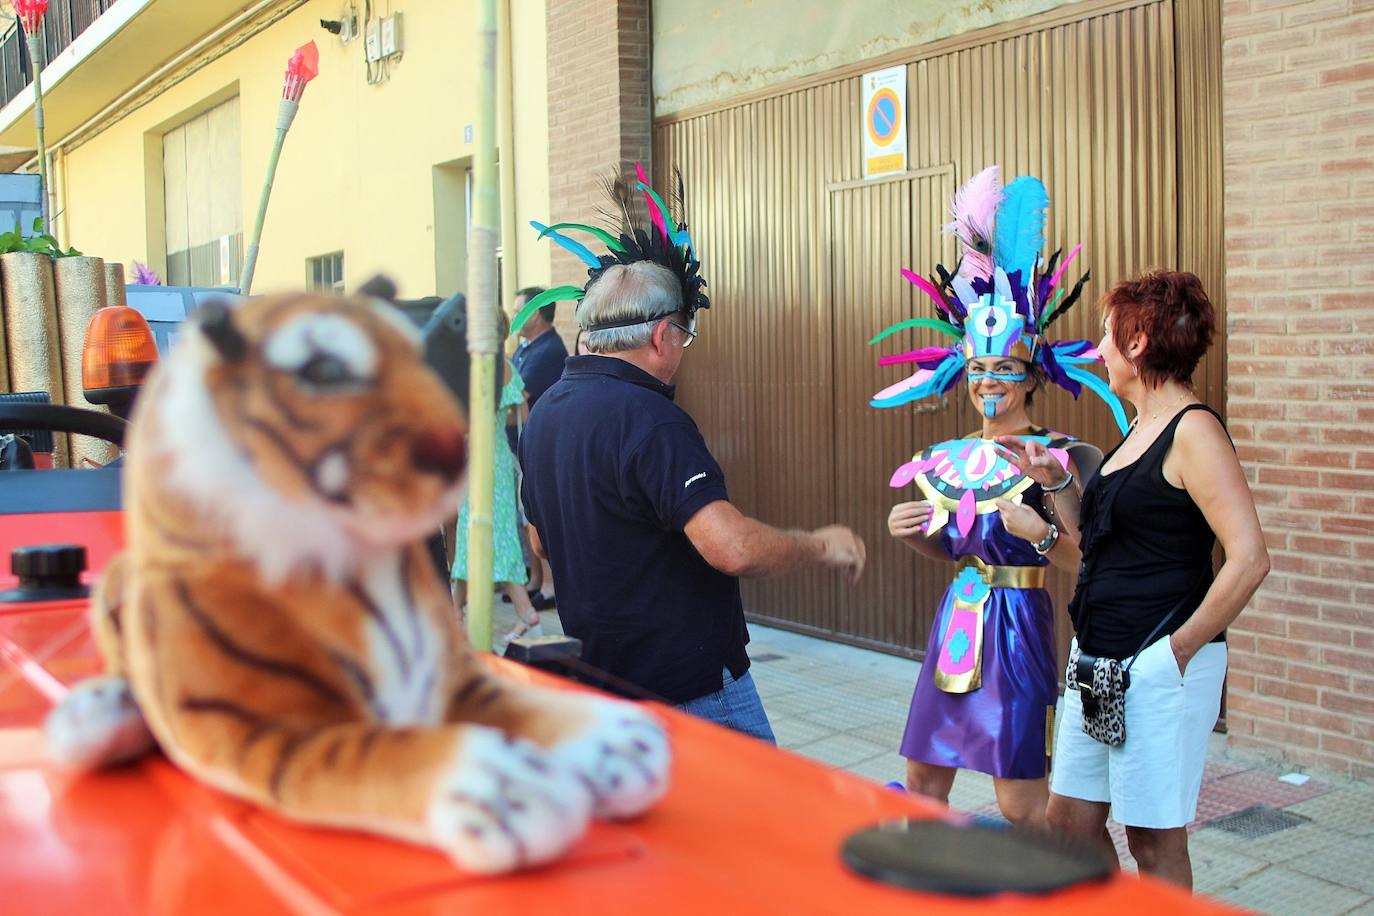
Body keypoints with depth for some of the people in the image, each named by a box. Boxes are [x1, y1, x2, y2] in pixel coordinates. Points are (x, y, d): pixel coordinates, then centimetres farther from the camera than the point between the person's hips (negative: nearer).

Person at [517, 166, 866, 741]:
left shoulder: (544, 412, 7)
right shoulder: (647, 419, -23)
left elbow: (543, 542, 19)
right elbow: (733, 548, -32)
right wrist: (823, 546, -15)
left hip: (598, 673, 9)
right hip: (690, 686, -9)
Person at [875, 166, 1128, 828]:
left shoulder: (1054, 458, -8)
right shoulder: (949, 460, 9)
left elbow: (1086, 559, -11)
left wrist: (1042, 533, -29)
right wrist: (909, 534, 1)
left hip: (1015, 625, -6)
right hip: (955, 621, 6)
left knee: (1020, 802, -2)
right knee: (922, 782, 13)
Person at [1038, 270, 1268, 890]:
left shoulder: (1193, 429, -14)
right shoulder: (1140, 430, 13)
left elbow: (1249, 559, -21)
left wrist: (1180, 648, -16)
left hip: (1158, 667, -9)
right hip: (1098, 660, 9)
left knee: (1154, 841, 5)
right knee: (1070, 822, 14)